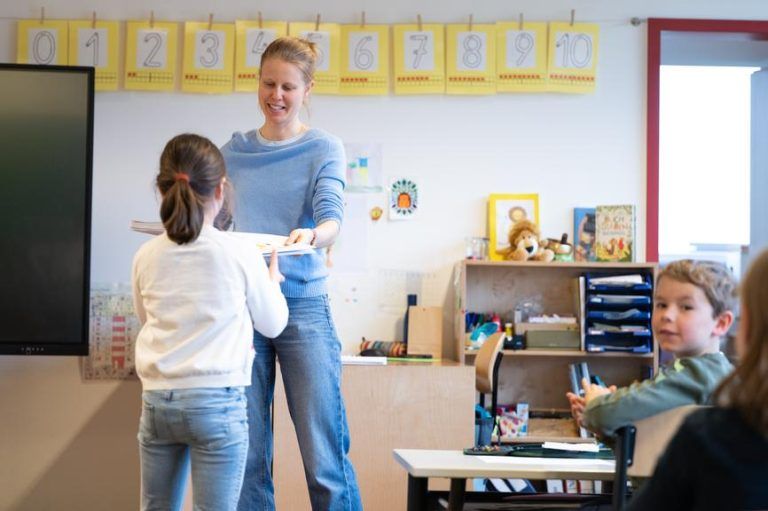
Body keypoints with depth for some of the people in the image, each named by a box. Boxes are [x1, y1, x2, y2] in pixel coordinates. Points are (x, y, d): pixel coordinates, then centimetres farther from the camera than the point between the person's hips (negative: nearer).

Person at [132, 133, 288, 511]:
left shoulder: (146, 257, 2)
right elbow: (273, 324, 6)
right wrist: (272, 280, 25)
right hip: (217, 401, -4)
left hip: (157, 401, 4)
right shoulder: (242, 254, -7)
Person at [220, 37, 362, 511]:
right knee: (247, 454, 4)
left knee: (325, 457, -5)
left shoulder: (324, 148, 3)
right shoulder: (234, 150, 12)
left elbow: (332, 215, -12)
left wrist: (313, 236, -34)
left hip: (304, 306, -3)